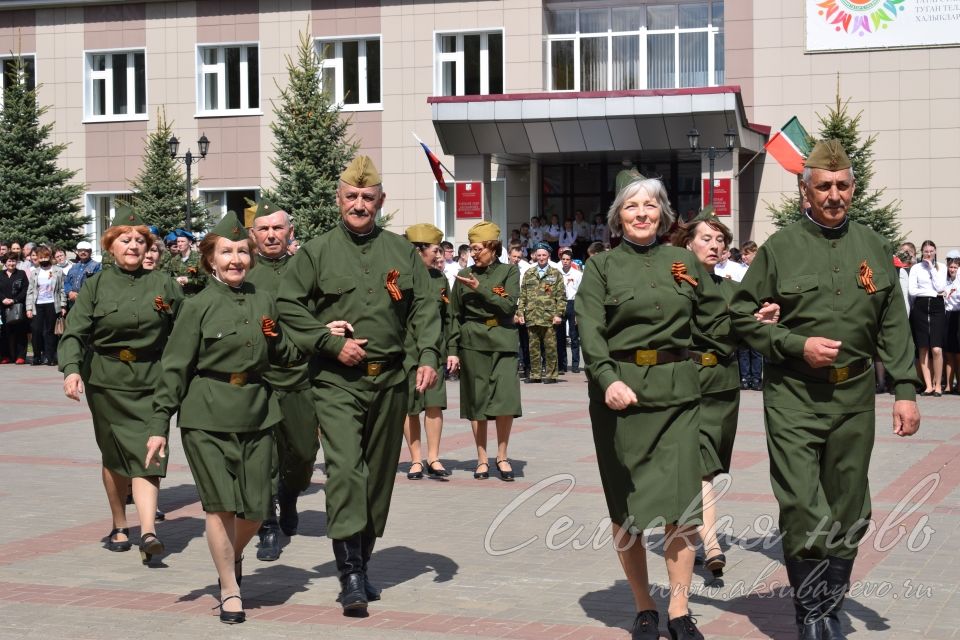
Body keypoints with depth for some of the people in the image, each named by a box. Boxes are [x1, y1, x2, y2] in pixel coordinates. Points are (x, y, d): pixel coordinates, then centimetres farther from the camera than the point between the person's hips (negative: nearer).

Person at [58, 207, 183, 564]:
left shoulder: (163, 286, 4)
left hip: (151, 382, -1)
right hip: (106, 382, 1)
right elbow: (75, 332, -5)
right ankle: (119, 526, 26)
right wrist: (71, 369, -21)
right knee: (114, 455, 10)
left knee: (148, 453, -12)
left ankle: (148, 533, -21)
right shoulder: (95, 286, 2)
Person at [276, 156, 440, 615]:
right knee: (344, 469, -17)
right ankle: (351, 575, -16)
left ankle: (362, 562, 23)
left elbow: (424, 307, 9)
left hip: (390, 380, 3)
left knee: (380, 475, 9)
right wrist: (333, 344, -8)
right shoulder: (316, 252, 3)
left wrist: (428, 356, -5)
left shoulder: (402, 252, 10)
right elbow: (289, 307, 1)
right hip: (337, 381, -3)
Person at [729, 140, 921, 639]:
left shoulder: (872, 247, 9)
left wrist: (905, 389, 3)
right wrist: (796, 345, -10)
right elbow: (742, 314, 2)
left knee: (849, 514, 9)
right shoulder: (780, 247, 0)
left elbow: (893, 326, 11)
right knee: (803, 514, -7)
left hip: (854, 397, 3)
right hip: (794, 397, -3)